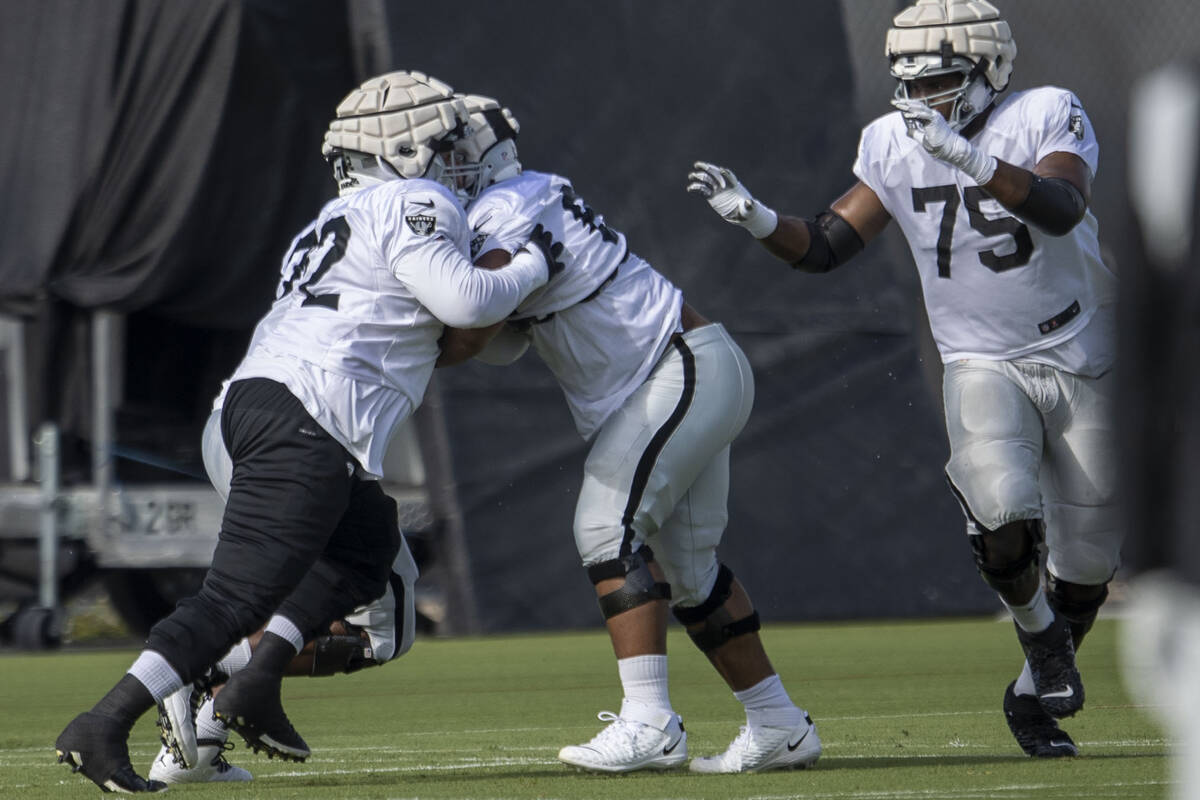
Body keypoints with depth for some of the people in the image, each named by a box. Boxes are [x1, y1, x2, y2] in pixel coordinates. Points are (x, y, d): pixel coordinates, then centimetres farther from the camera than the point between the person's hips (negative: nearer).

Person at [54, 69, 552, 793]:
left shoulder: (350, 216, 28)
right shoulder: (416, 207, 0)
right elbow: (463, 301, -13)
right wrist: (531, 269, 4)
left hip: (254, 395, 10)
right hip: (307, 422, -10)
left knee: (368, 542, 27)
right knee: (237, 598, -12)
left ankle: (260, 679, 13)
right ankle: (104, 726, -19)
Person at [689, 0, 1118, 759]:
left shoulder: (1048, 117, -14)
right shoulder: (894, 145, -2)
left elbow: (1061, 208, -33)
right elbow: (826, 245, 0)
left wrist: (968, 157, -45)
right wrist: (755, 218, -19)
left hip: (1083, 362, -1)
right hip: (984, 367, 1)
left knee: (1087, 560, 5)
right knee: (1001, 510, -27)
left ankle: (1035, 695, 30)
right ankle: (1040, 632, 2)